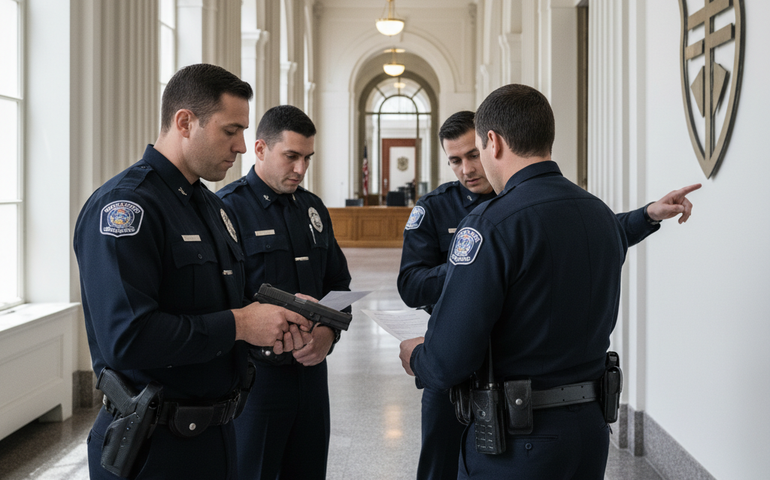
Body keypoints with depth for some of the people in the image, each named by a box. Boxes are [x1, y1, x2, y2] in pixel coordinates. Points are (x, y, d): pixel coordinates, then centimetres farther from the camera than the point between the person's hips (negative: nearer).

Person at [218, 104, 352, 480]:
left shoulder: (312, 208, 12)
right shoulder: (228, 208, -10)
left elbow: (339, 283, 15)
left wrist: (329, 331, -4)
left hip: (311, 369, 6)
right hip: (254, 373, -6)